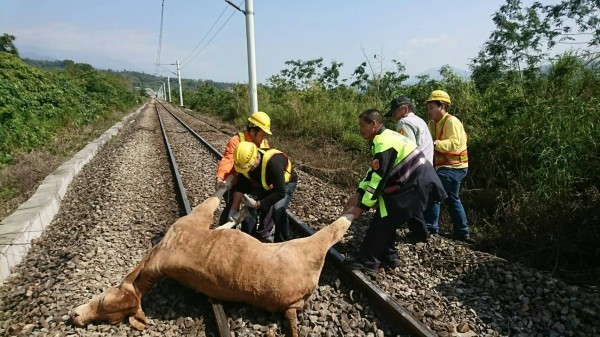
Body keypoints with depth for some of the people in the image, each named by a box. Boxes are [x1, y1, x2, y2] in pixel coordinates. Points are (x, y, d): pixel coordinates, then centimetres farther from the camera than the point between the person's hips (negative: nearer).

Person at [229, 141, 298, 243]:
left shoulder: (273, 163, -42)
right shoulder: (245, 161, -24)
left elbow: (280, 192, -37)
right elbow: (240, 187, -15)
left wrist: (257, 204, -36)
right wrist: (233, 210, -20)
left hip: (285, 183, -5)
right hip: (264, 184, 5)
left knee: (278, 209, -27)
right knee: (250, 206, -12)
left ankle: (282, 243, -8)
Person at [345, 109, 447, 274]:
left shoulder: (384, 144, -21)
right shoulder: (384, 137, 11)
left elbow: (379, 179, -22)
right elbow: (373, 171, 12)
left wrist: (362, 207, -15)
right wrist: (359, 193, 6)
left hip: (416, 185, -10)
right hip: (416, 181, 10)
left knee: (382, 220, -6)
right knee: (387, 217, 14)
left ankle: (368, 261, 3)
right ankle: (388, 256, 24)